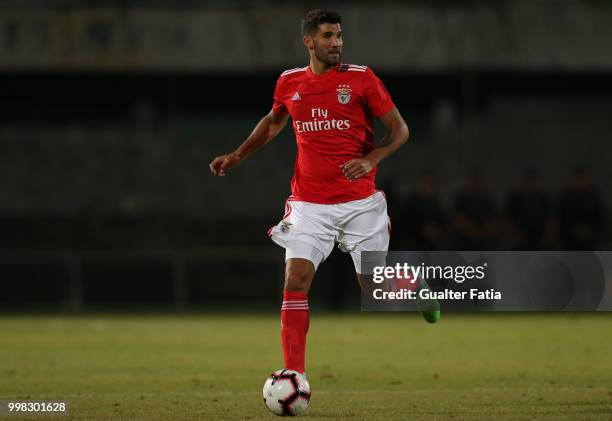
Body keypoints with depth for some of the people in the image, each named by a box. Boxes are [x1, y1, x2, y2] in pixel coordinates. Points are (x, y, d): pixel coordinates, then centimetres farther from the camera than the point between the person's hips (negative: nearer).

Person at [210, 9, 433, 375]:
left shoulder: (361, 78, -6)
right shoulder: (289, 83, 3)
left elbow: (400, 130, -2)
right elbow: (274, 121, 25)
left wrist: (371, 160, -19)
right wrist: (237, 157, 16)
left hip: (360, 202, -2)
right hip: (309, 205, 2)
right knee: (295, 282, -11)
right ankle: (294, 373, -9)